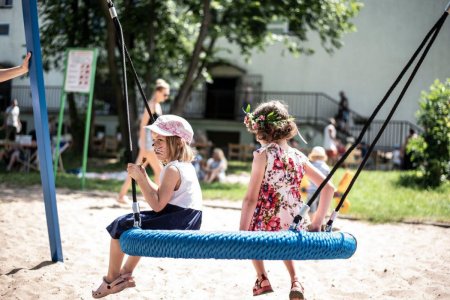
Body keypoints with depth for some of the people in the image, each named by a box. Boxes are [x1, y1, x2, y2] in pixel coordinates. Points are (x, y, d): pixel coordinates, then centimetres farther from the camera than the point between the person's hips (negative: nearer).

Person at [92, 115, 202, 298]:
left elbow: (157, 205, -21)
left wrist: (140, 179, -18)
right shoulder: (185, 165, 13)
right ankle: (126, 274, 35)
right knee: (138, 222, 30)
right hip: (184, 219, 11)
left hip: (176, 222, -11)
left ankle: (111, 279, 8)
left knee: (120, 227, -5)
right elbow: (162, 196, 18)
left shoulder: (172, 169, -18)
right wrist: (144, 178, 7)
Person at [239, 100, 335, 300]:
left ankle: (262, 279, 22)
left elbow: (251, 198, -12)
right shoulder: (299, 157, 5)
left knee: (250, 235, 33)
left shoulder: (263, 154, -8)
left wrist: (242, 232, -7)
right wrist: (317, 223, 13)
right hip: (296, 229, 3)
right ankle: (294, 280, 19)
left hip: (266, 227, -3)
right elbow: (328, 188, 6)